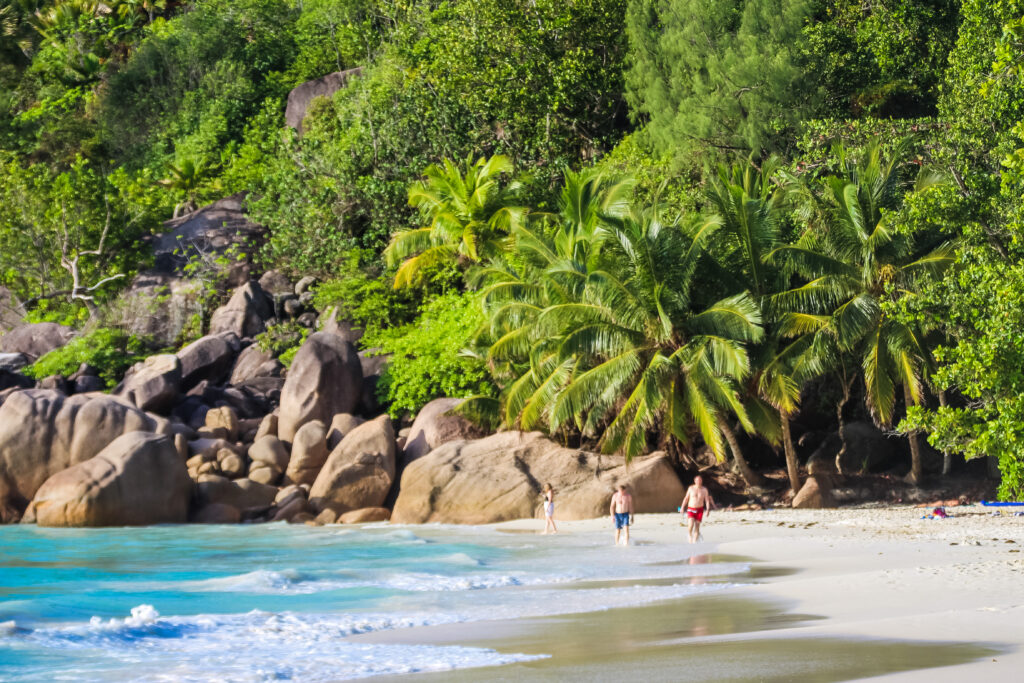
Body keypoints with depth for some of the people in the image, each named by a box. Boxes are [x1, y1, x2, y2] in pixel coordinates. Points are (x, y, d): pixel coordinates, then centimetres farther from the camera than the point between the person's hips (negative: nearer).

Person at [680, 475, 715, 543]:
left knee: (697, 526, -2)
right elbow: (686, 498, 9)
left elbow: (707, 500, 0)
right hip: (691, 509, 0)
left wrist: (707, 510, -11)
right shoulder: (691, 488, 2)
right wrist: (682, 507, 6)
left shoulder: (704, 490, 0)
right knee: (691, 524, -18)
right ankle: (690, 534, 12)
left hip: (699, 510, 0)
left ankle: (694, 541, 6)